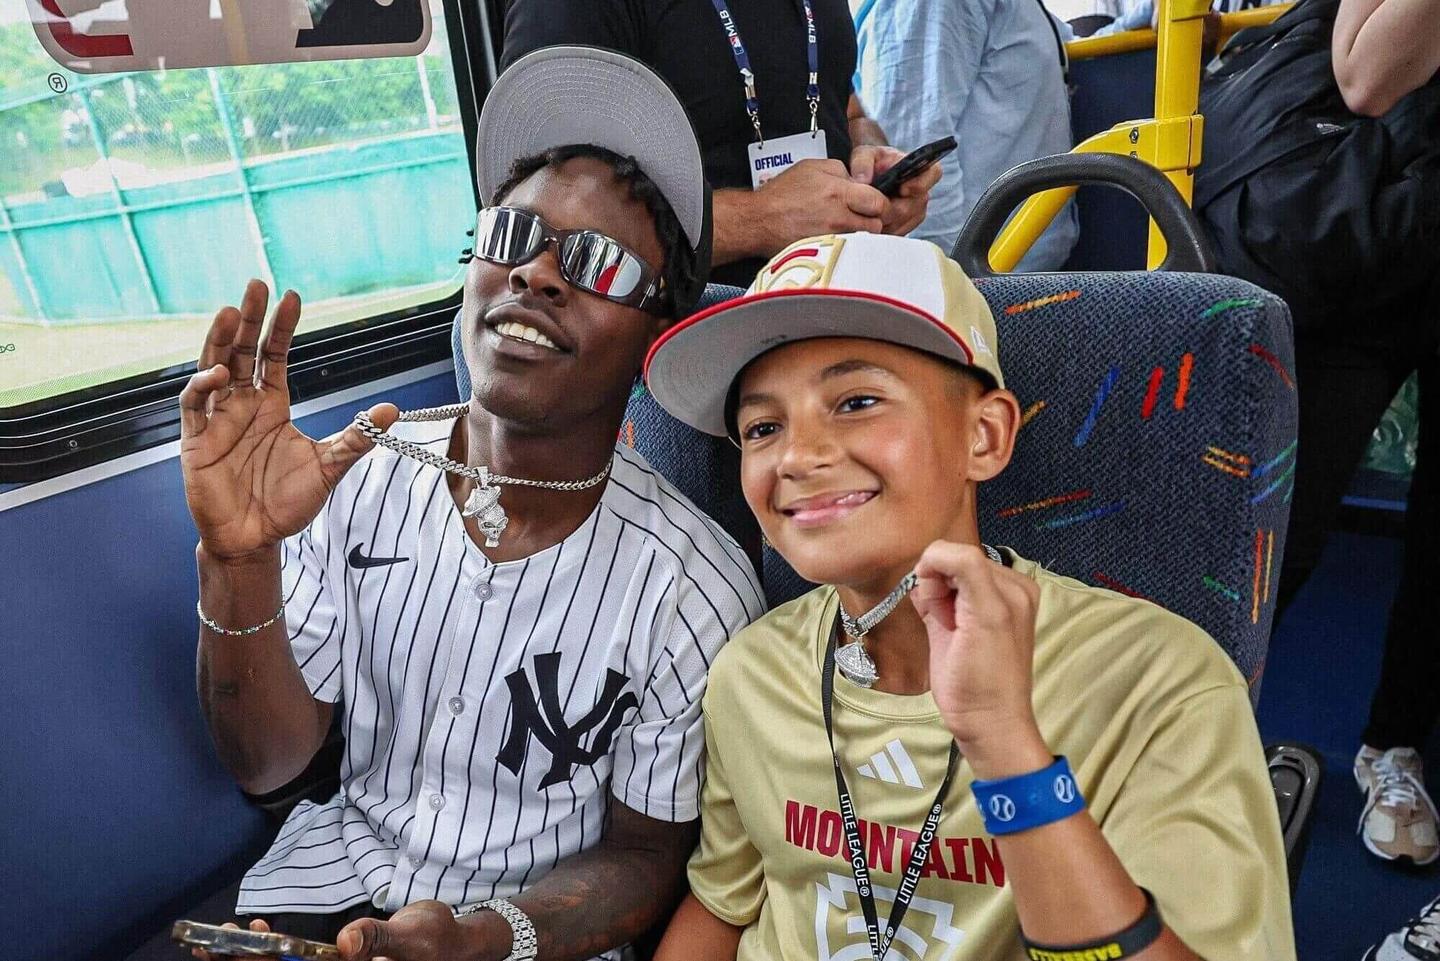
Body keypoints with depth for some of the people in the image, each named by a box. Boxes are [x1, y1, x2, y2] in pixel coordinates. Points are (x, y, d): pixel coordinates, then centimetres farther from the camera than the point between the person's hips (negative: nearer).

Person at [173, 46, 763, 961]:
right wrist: (240, 563, -21)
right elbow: (268, 763, -5)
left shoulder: (696, 593, -18)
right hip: (340, 866, 3)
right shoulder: (362, 477, -8)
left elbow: (644, 853, -5)